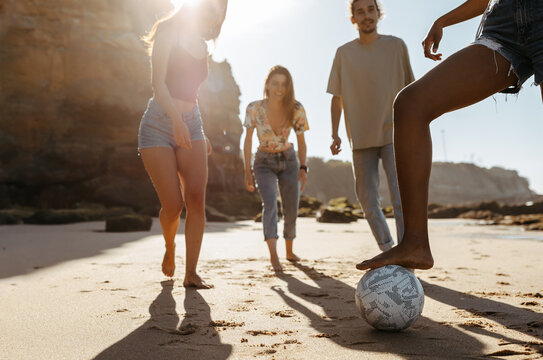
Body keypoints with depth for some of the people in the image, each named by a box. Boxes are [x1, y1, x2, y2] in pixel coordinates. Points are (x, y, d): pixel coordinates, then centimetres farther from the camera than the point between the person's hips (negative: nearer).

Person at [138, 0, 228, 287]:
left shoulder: (202, 46, 18)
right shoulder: (169, 32, -1)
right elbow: (158, 81, -13)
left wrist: (202, 134, 20)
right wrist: (176, 119, -28)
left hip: (190, 126, 5)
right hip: (159, 124, -5)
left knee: (197, 199, -12)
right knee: (173, 205, -9)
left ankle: (191, 273, -9)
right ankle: (169, 247, 23)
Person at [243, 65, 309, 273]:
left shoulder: (296, 110, -18)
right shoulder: (254, 109, -21)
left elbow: (301, 141, -5)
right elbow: (248, 141, -8)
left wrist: (303, 169, -14)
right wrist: (247, 171, -12)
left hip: (288, 160, 2)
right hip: (264, 163, -2)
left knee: (292, 211, 4)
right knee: (270, 204, -26)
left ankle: (289, 251, 30)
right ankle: (273, 254, -30)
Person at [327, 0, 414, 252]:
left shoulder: (396, 46, 3)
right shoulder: (343, 53, 5)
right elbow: (337, 97, 8)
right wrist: (334, 134, 0)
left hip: (394, 134, -2)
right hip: (361, 139, 2)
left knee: (401, 198, -15)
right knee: (368, 202, 5)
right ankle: (388, 252, 21)